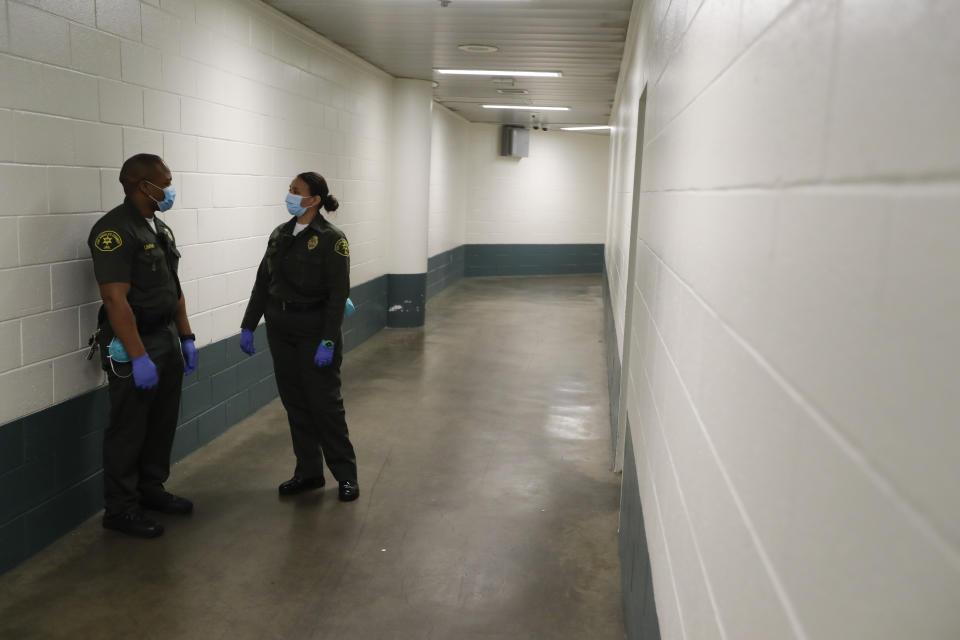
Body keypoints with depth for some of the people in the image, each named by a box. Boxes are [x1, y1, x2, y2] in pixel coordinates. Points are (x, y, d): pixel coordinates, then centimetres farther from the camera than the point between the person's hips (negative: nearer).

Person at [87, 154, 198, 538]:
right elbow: (116, 300, -23)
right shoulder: (114, 231, -17)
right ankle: (120, 509, 16)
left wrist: (186, 338, 14)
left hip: (167, 340, 9)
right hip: (132, 346, -8)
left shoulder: (160, 229, 11)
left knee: (162, 425, 16)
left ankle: (151, 489, 32)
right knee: (128, 431, 3)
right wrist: (139, 357, -25)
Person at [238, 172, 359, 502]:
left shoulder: (331, 239, -11)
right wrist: (248, 326, 7)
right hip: (280, 328, 6)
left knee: (324, 402, -1)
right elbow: (262, 283, 10)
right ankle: (308, 472, 23)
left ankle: (346, 475, 13)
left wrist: (328, 341, -20)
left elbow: (338, 294, -15)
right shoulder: (280, 234, 8)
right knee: (294, 402, 11)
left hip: (314, 329, -6)